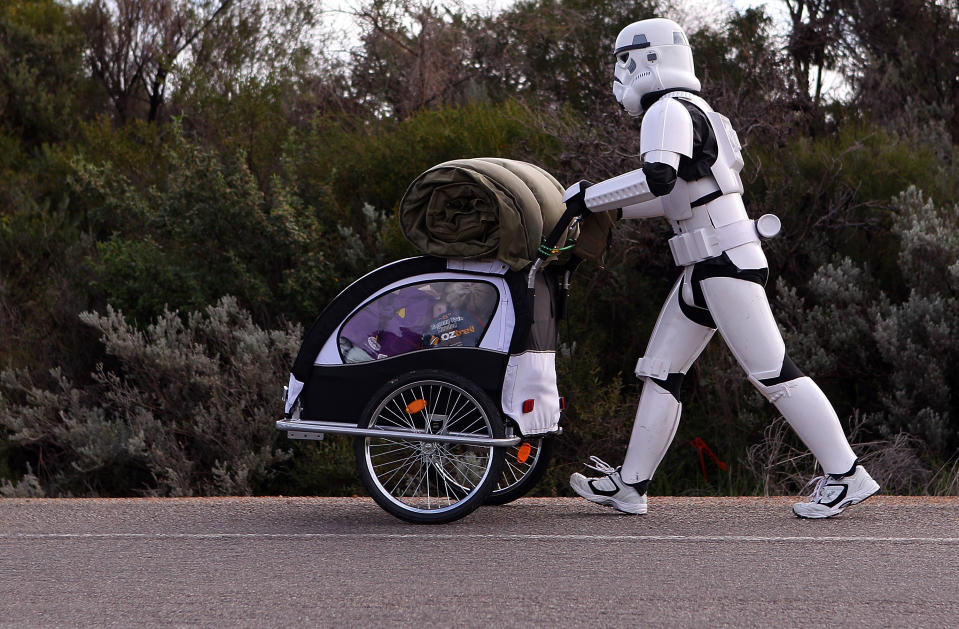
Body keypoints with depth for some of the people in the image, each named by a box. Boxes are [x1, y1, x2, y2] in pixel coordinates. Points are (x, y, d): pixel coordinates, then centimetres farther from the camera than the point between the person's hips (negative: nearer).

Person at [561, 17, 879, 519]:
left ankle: (846, 474, -7)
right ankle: (630, 486, 12)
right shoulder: (691, 112, 19)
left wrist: (588, 195, -21)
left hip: (727, 263, -10)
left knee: (772, 372, -10)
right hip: (704, 269, 10)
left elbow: (657, 179, -30)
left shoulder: (670, 110, -12)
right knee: (659, 371, 10)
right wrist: (614, 210, 25)